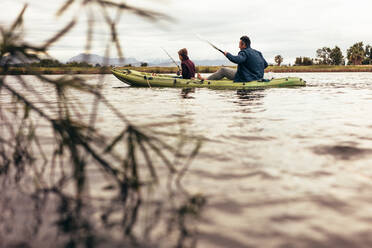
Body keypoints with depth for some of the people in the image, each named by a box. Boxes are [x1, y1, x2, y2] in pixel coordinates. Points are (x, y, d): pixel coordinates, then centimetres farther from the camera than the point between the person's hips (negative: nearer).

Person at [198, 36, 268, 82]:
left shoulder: (244, 53, -17)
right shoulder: (258, 53, 9)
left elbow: (236, 59, -34)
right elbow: (265, 64, 13)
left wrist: (227, 54, -16)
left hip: (246, 79, -9)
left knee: (223, 70, 2)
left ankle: (205, 80, 13)